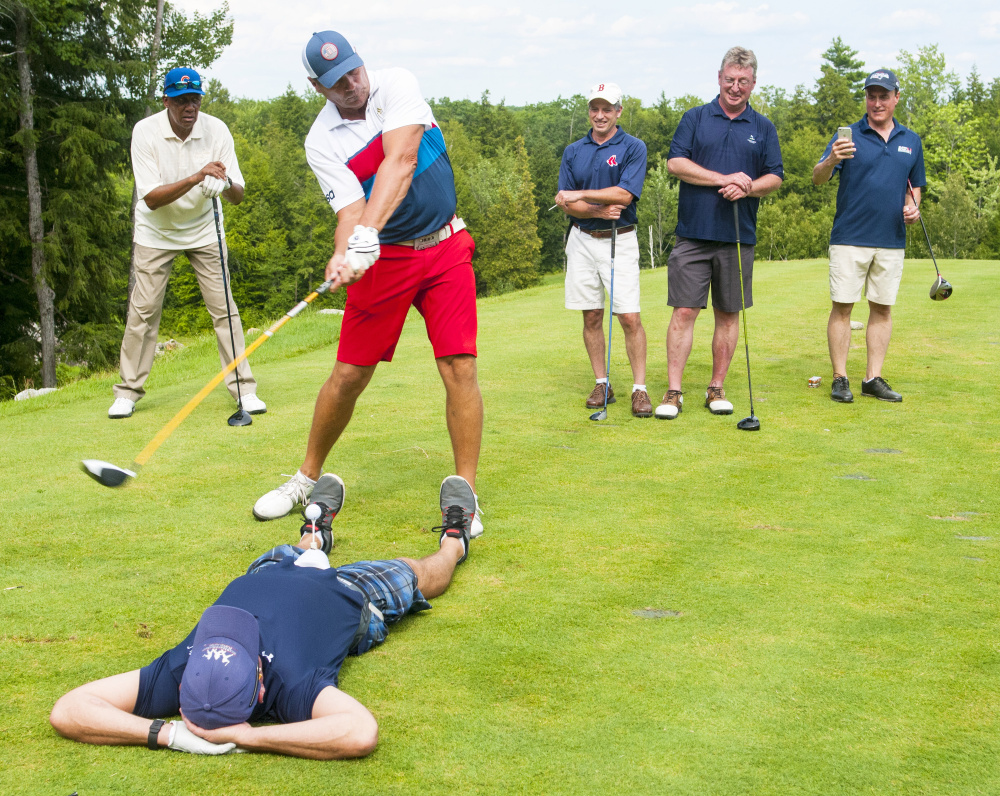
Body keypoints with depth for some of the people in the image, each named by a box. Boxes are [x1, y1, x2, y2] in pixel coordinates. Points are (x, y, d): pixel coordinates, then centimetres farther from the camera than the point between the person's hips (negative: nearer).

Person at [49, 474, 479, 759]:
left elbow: (362, 734, -68)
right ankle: (314, 533, 71)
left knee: (412, 574, 32)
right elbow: (65, 710, -44)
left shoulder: (291, 682, -51)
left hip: (348, 596, -2)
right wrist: (168, 734, -55)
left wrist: (245, 736, -62)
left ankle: (454, 536, 61)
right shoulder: (181, 671, -43)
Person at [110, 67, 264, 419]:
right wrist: (195, 178, -40)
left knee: (224, 307, -4)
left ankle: (244, 388, 3)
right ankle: (128, 391, 12)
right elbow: (151, 198, -26)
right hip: (156, 232, -1)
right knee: (143, 309, -1)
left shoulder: (216, 130, -15)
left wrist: (225, 184, -41)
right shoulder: (145, 132, -20)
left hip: (204, 229, 1)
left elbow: (238, 195, -16)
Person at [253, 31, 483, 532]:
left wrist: (367, 232, -35)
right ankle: (308, 479, 20)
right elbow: (351, 209, -17)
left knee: (460, 368, -11)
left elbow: (400, 161, -24)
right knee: (348, 375, 1)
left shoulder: (396, 85, -8)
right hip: (384, 258, 0)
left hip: (445, 247, 0)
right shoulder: (321, 142, -6)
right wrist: (344, 254, -40)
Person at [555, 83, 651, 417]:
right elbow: (565, 202, 2)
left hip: (620, 241, -3)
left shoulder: (633, 148, -2)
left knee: (630, 318, -8)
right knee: (591, 316, 6)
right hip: (582, 240, 4)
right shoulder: (573, 152, 9)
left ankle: (640, 389, -2)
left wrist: (581, 195, -12)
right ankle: (601, 384, 16)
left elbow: (625, 193, -14)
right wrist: (600, 211, -13)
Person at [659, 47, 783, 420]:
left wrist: (747, 187, -13)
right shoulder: (695, 118, 7)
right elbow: (675, 162, -4)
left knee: (729, 314, 6)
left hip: (738, 236, 2)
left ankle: (717, 388, 16)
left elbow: (775, 177, 8)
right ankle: (673, 392, -1)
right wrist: (724, 179, -12)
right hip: (694, 233, -2)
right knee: (684, 311, -5)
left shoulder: (763, 129, 12)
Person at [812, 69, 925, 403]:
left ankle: (873, 378, 13)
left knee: (883, 308, 6)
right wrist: (831, 160, -32)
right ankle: (840, 379, 3)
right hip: (849, 239, -3)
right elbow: (818, 179, -10)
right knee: (842, 306, -3)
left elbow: (915, 185, 20)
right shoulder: (848, 136, 0)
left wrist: (914, 207, -2)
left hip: (892, 241, 3)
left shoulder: (911, 141, 11)